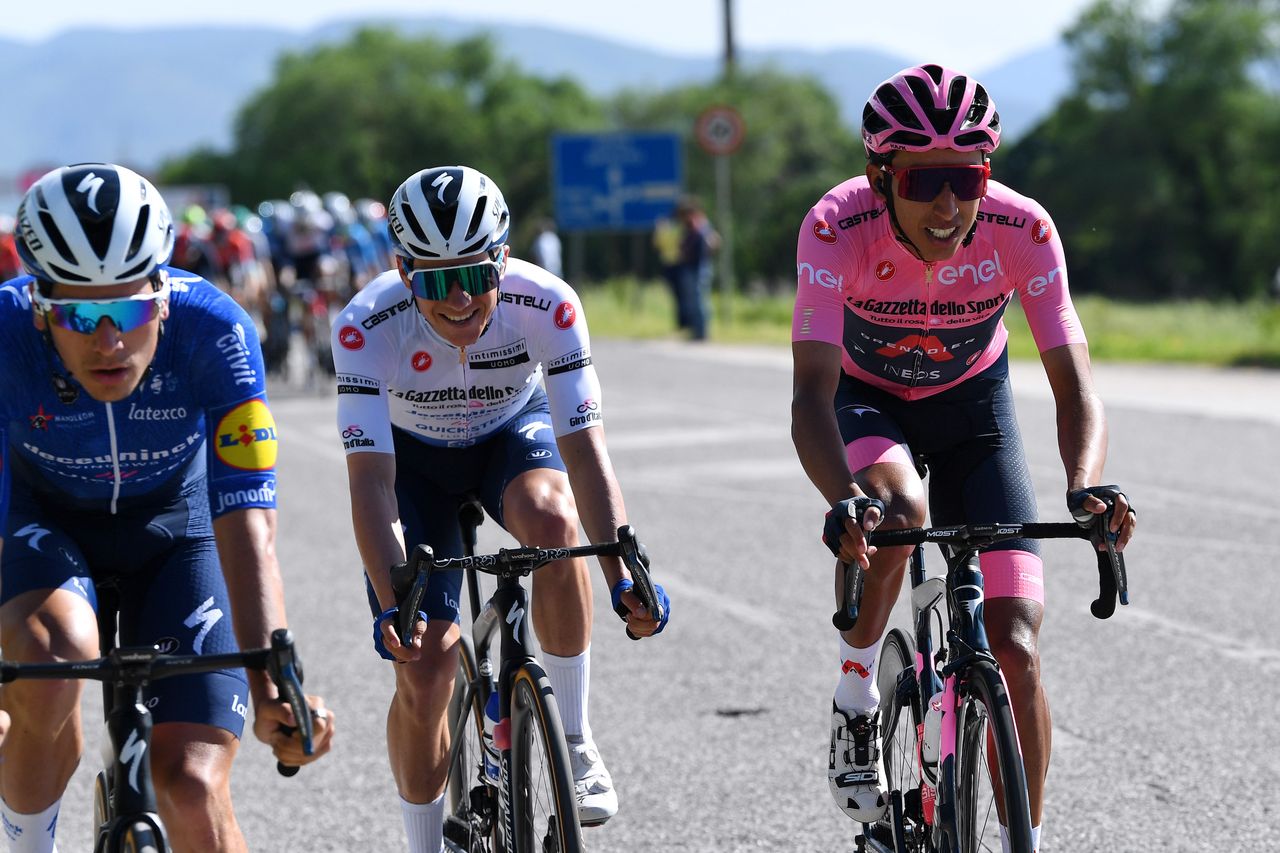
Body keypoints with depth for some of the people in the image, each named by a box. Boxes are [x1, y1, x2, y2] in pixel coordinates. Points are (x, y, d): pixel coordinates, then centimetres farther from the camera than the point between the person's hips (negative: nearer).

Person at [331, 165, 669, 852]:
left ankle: (575, 741, -19)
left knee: (552, 520, -36)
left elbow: (583, 446, -34)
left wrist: (624, 578, -45)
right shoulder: (367, 326, -34)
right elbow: (371, 481, -37)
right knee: (424, 669, -11)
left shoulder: (546, 305, -32)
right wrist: (392, 606, -48)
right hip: (413, 454, 0)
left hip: (512, 431, 0)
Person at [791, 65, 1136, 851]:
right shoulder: (838, 228, -32)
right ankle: (856, 699, -12)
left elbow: (1074, 382, -30)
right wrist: (848, 503, -57)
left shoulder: (1021, 230, -28)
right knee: (898, 508, -37)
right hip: (864, 400, -1)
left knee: (1016, 647, -11)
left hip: (971, 404, 1)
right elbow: (813, 390, -38)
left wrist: (1089, 489, -50)